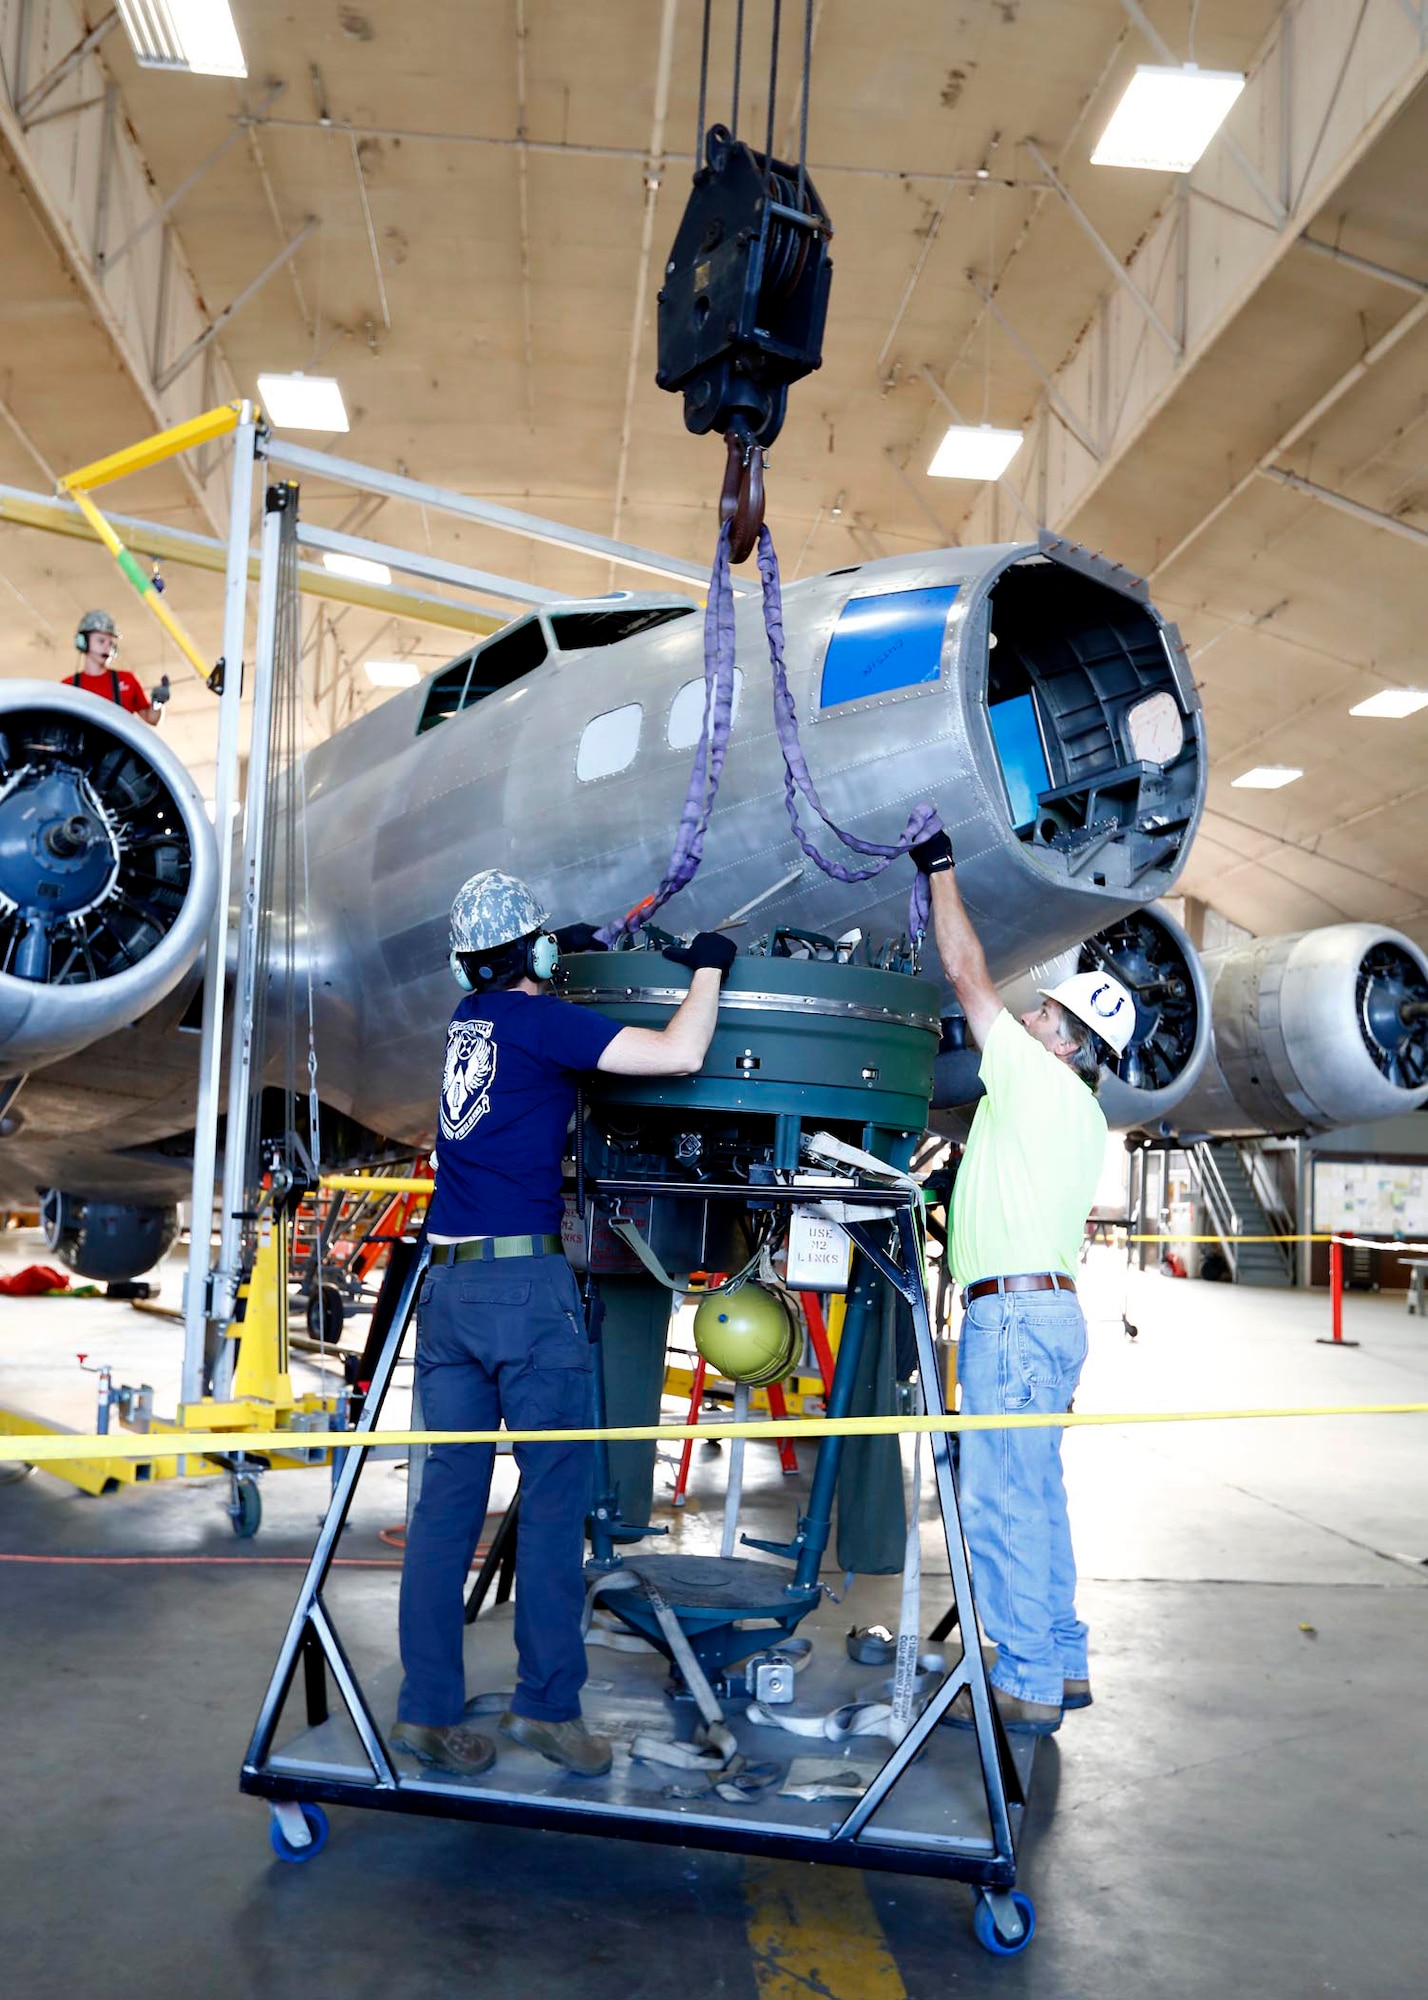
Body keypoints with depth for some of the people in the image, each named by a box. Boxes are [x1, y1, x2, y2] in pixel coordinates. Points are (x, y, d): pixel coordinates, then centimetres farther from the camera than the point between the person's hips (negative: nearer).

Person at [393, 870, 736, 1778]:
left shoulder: (470, 1018, 15)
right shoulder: (539, 1018, -5)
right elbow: (680, 1055, -12)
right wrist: (709, 966, 2)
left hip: (446, 1284, 7)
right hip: (525, 1279, -7)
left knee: (450, 1494, 7)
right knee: (554, 1490, 2)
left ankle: (428, 1708, 10)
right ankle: (548, 1703, 7)